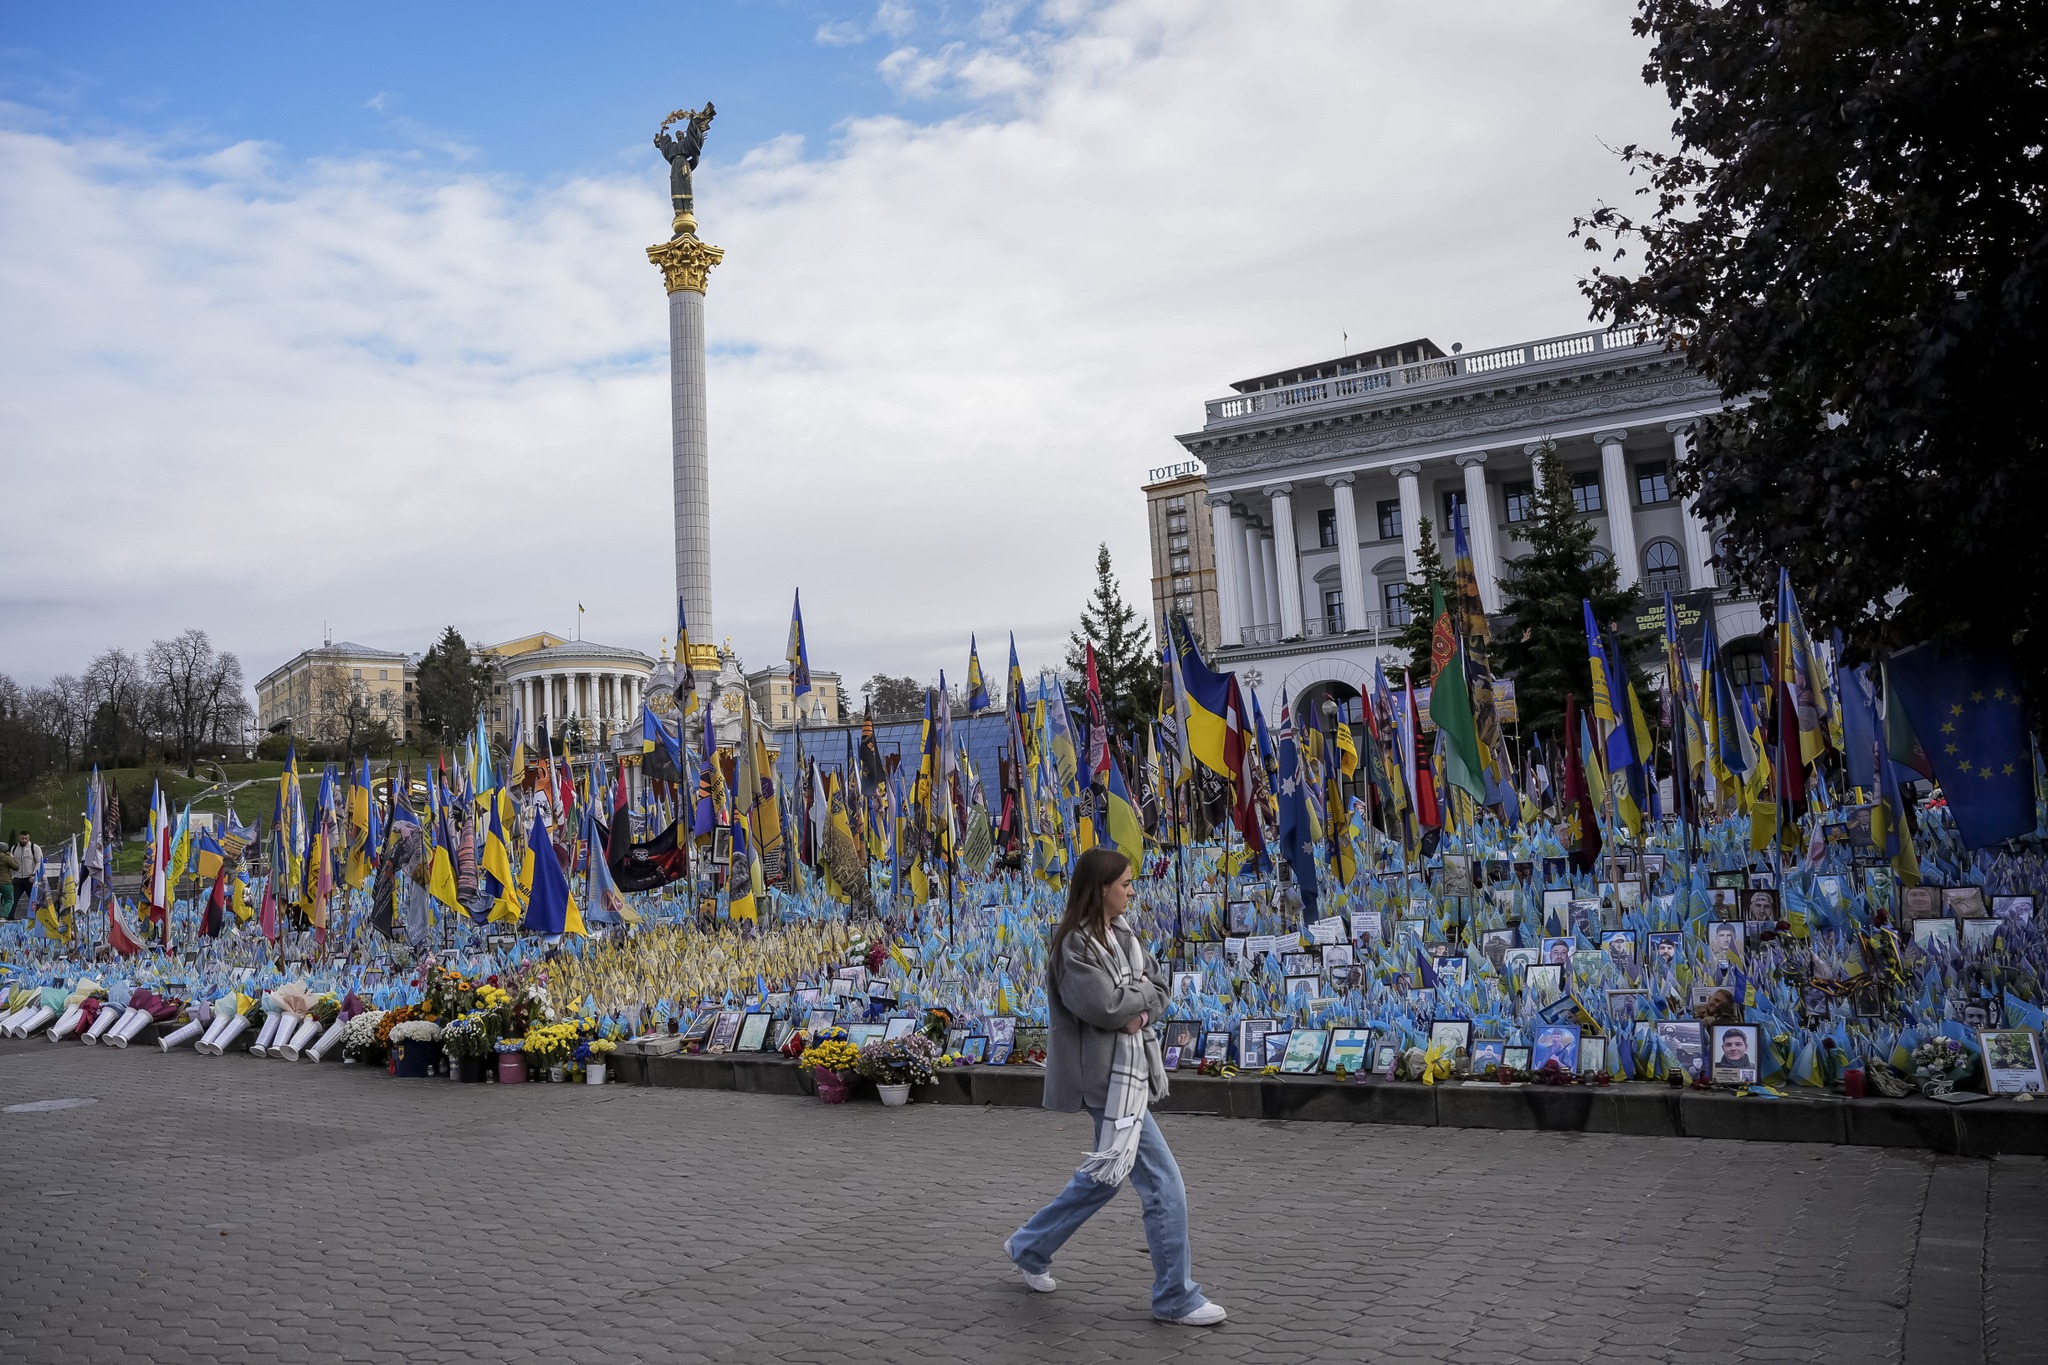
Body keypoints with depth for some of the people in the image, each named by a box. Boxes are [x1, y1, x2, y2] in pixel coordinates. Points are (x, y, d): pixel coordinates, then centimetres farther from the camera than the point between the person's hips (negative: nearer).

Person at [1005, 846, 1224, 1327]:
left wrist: (1139, 1009, -13)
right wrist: (1143, 989, -7)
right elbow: (1105, 1006, -23)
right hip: (1107, 1077, -10)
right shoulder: (1075, 945, -17)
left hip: (1128, 1072, 10)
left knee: (1104, 1176, 21)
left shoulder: (1121, 937, 10)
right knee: (1165, 1184, -5)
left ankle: (1029, 1247, 36)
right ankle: (1176, 1299, 8)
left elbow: (1160, 993, 8)